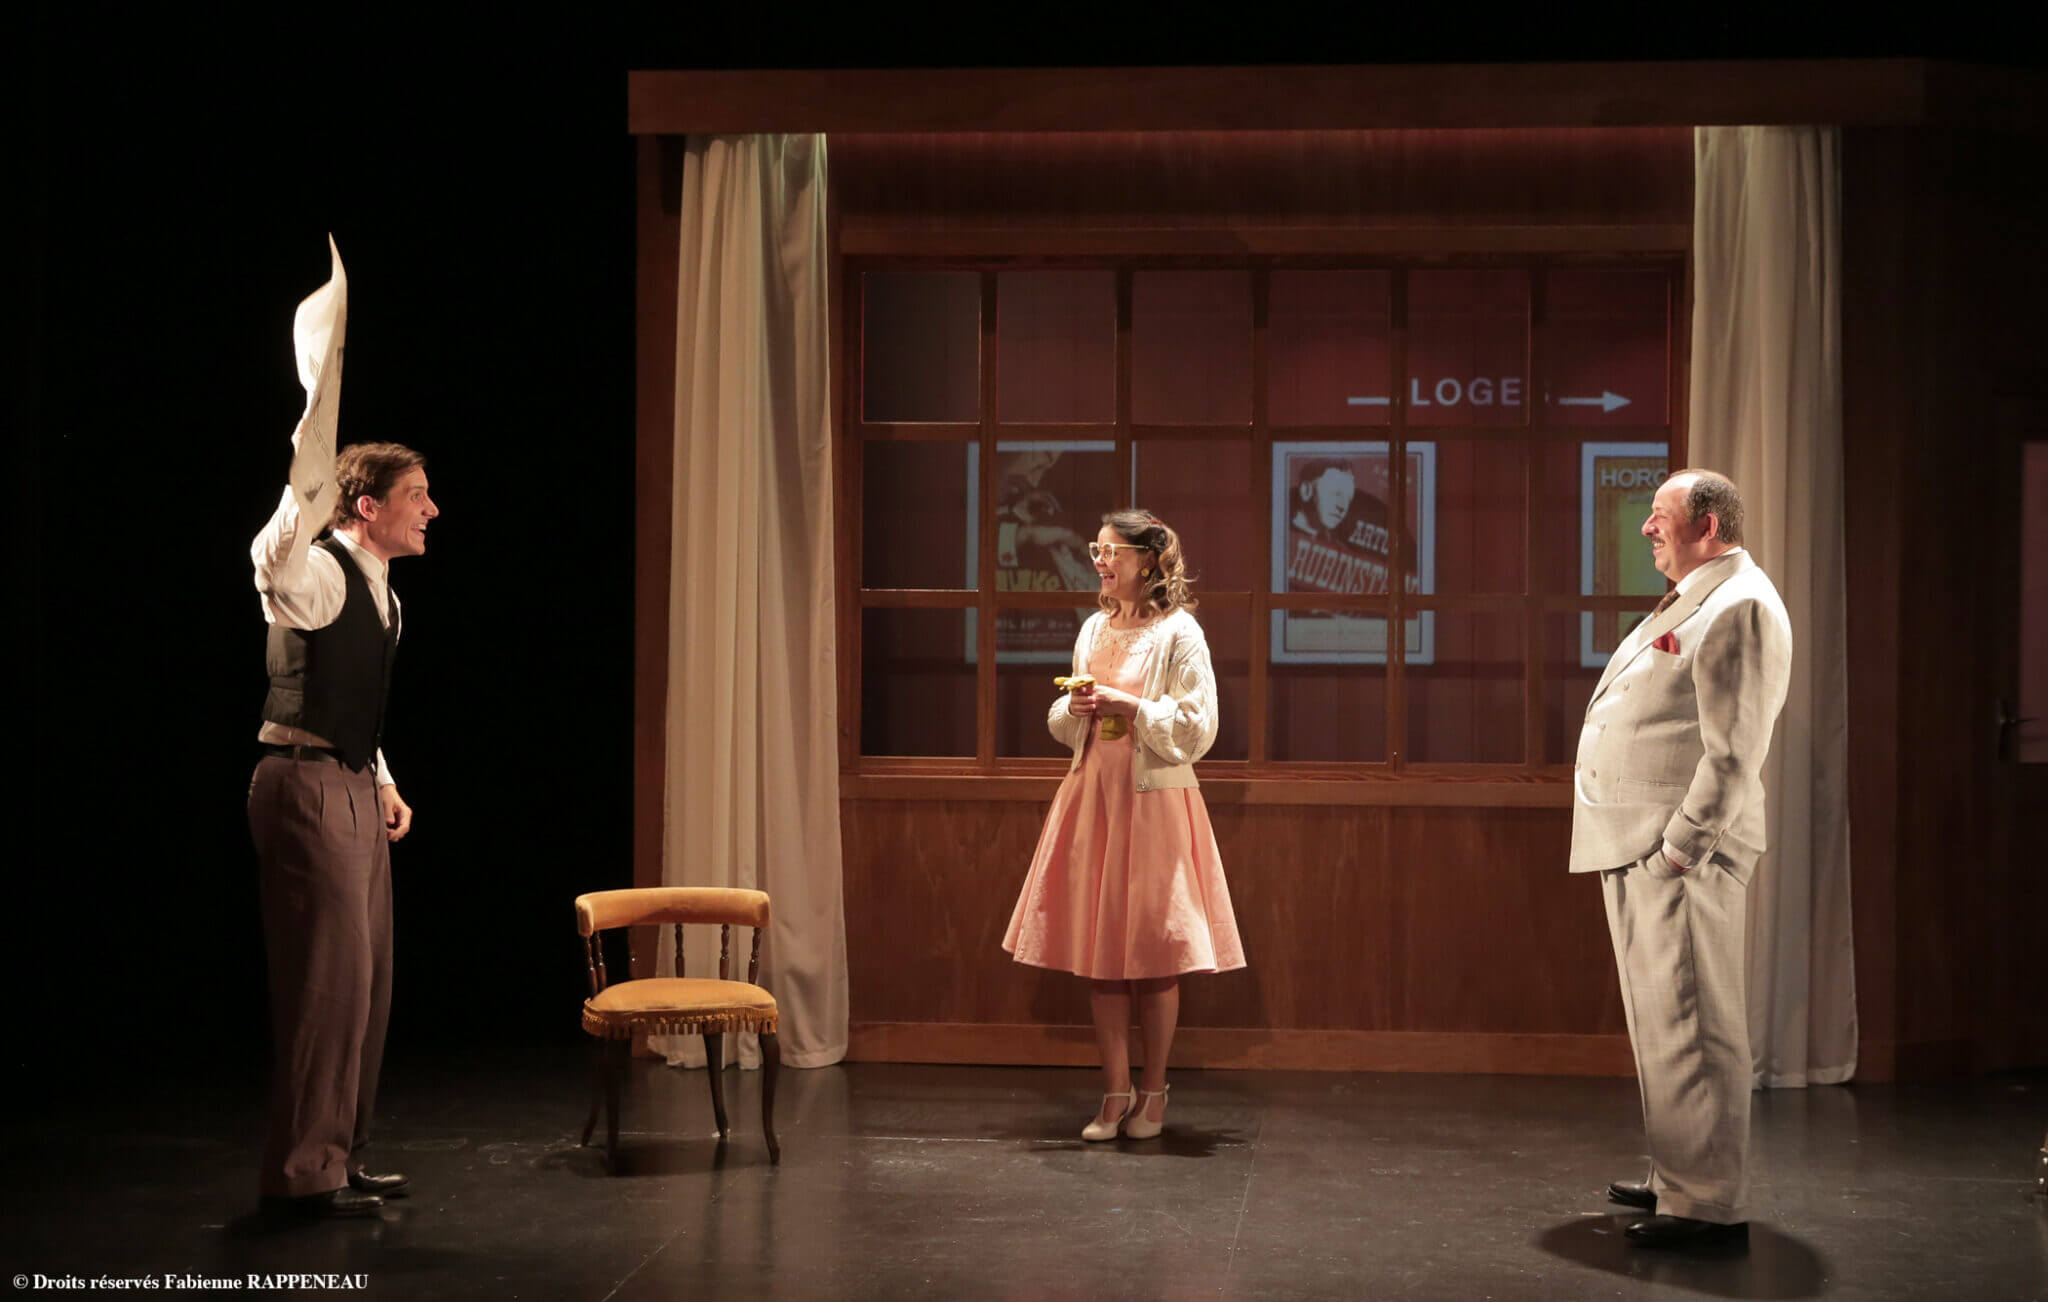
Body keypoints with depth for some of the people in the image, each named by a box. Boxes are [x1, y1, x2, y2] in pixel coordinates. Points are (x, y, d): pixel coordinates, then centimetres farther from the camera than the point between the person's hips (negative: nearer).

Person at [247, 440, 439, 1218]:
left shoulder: (378, 590, 17)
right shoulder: (317, 573, -13)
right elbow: (274, 561, -40)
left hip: (354, 789, 10)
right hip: (307, 788, -10)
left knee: (366, 978, 13)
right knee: (327, 978, -7)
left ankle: (339, 1155, 24)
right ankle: (301, 1174, 1)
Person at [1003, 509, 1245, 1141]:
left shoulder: (1178, 634, -7)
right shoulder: (1095, 629, 12)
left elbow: (1196, 729, -11)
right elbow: (1064, 725, 20)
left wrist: (1128, 706, -15)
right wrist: (1076, 707, -1)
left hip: (1155, 803, -6)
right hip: (1092, 798, 6)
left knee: (1154, 951, 0)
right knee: (1099, 950, 5)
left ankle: (1153, 1091, 14)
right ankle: (1116, 1092, 14)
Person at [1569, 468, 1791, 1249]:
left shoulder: (1740, 608, -13)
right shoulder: (1691, 603, 21)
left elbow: (1734, 752, -19)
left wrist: (1680, 847, -21)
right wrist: (1646, 846, 17)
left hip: (1679, 856, -11)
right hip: (1637, 849, 11)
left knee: (1688, 1025, -8)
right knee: (1661, 1022, 16)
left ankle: (1711, 1203, -4)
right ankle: (1678, 1177, 25)